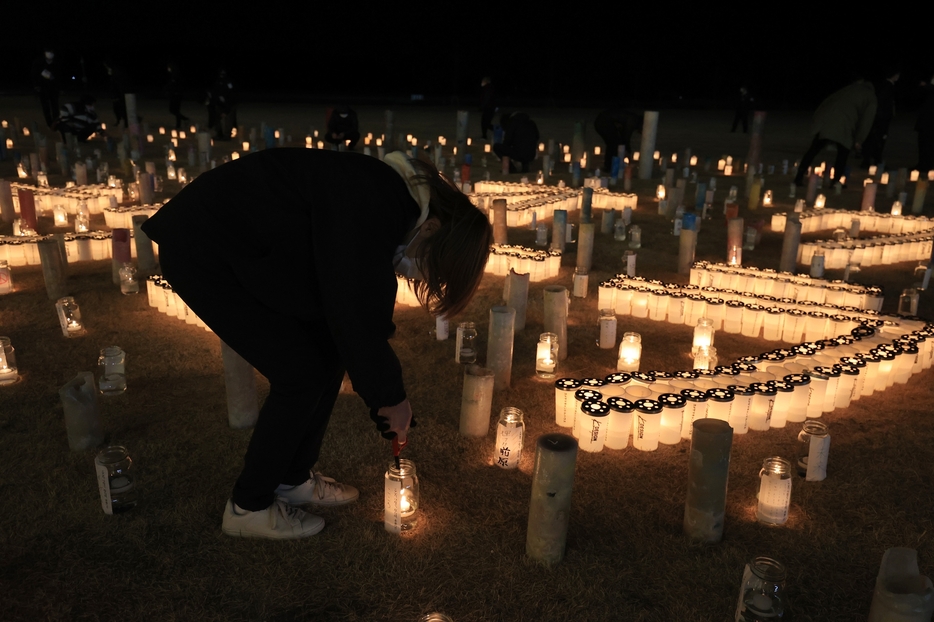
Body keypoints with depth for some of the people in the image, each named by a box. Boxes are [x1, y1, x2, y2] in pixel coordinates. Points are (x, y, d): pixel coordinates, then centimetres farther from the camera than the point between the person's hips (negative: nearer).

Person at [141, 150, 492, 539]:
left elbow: (367, 313, 8)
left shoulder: (389, 205, 1)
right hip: (202, 253, -9)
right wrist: (392, 397, -10)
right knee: (301, 374, -9)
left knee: (329, 354, 6)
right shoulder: (367, 209, -29)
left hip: (248, 251, 9)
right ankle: (249, 507, 10)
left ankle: (294, 479, 23)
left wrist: (385, 401, 11)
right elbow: (352, 316, -26)